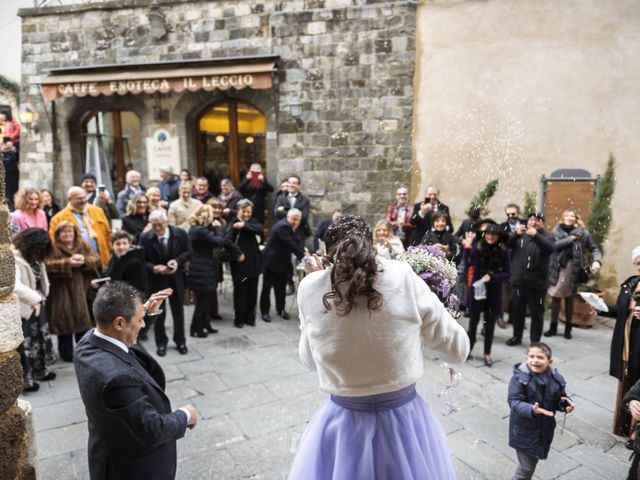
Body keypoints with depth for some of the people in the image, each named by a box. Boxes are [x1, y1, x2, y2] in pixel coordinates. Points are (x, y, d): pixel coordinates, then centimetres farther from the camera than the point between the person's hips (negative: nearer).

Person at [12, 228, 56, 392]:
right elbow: (15, 285, -33)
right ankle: (25, 379, 15)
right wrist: (34, 299, -31)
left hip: (38, 303, 9)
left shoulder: (34, 257, 7)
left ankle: (40, 370, 36)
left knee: (41, 336, 19)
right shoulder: (13, 258, -22)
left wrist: (41, 298, 2)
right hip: (23, 307, -9)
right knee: (25, 343, 2)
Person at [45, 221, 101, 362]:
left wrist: (84, 260, -18)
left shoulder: (83, 246, 12)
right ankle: (67, 354, 15)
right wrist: (68, 262, -25)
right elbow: (49, 265, -17)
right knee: (65, 323, 1)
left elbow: (97, 259, 1)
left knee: (83, 321, 10)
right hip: (62, 294, -4)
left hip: (82, 291, 4)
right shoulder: (53, 249, -1)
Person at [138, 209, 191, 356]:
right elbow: (141, 260, -8)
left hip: (176, 278, 1)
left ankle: (180, 341, 32)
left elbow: (188, 252, -2)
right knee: (158, 312, 11)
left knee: (178, 311, 14)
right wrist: (154, 268, -26)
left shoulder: (180, 233, -11)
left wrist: (177, 261, -21)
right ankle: (161, 343, 29)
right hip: (156, 280, -1)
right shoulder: (145, 238, -13)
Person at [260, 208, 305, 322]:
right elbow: (292, 245, -29)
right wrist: (303, 256, -26)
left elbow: (297, 242, 3)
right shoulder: (282, 226, -23)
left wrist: (303, 255, -11)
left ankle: (280, 309, 30)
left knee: (281, 287, 16)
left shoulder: (290, 227, 7)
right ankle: (265, 311, 15)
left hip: (283, 263, 9)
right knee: (267, 287, 5)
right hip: (271, 262, -9)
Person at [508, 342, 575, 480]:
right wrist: (532, 410, -42)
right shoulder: (519, 377, -21)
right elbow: (514, 402, -25)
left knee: (533, 462, 23)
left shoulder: (555, 378, -6)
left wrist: (566, 404, -15)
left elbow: (560, 398, 7)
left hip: (544, 429, 5)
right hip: (524, 430, -5)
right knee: (526, 467, 2)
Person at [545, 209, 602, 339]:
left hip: (571, 269, -1)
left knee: (569, 298, 8)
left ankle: (568, 328, 20)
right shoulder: (556, 230, 3)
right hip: (557, 268, 1)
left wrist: (596, 261, -14)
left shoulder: (581, 233, 1)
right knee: (555, 297, 5)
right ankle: (553, 327, 16)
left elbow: (594, 249, 3)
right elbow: (554, 245, -11)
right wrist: (571, 239, -12)